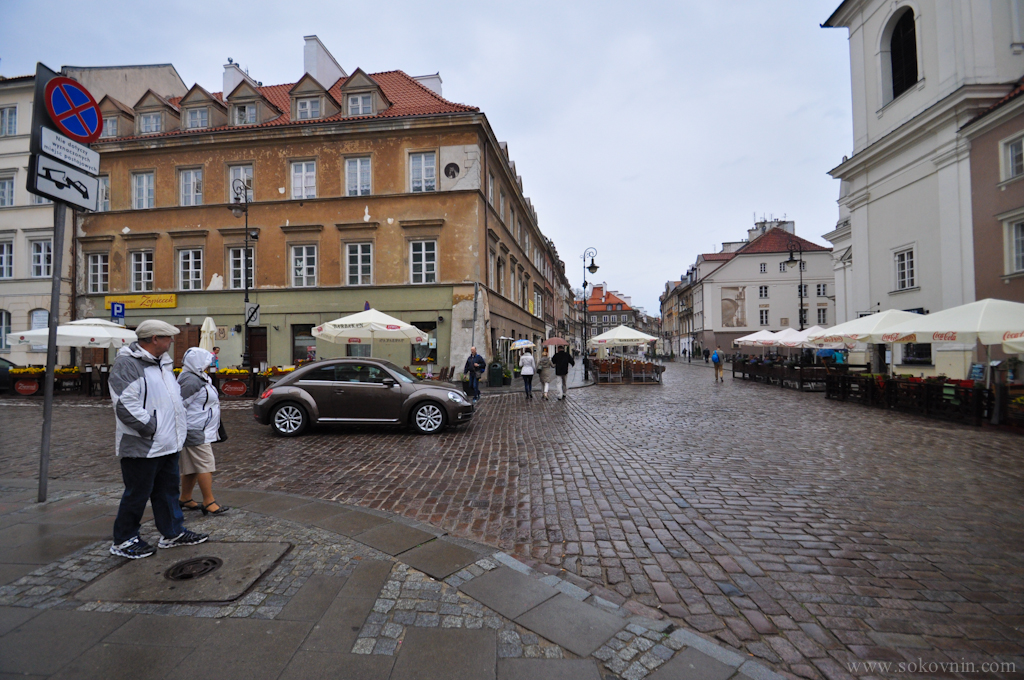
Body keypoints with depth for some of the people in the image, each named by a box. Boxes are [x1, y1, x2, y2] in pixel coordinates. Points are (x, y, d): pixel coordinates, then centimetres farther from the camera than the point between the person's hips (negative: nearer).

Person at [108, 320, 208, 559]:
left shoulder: (162, 363, 14)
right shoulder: (126, 364, -16)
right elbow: (125, 405, -24)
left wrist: (180, 427, 14)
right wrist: (151, 427, -20)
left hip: (167, 444, 9)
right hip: (142, 446, -9)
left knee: (168, 490, 17)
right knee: (137, 494, 5)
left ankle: (174, 533, 28)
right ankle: (123, 541, 23)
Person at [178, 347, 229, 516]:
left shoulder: (199, 378, 15)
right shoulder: (191, 380, -19)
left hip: (201, 431, 11)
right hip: (195, 432, -11)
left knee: (192, 467, 17)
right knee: (205, 465, -7)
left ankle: (185, 499, 27)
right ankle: (209, 502, -1)